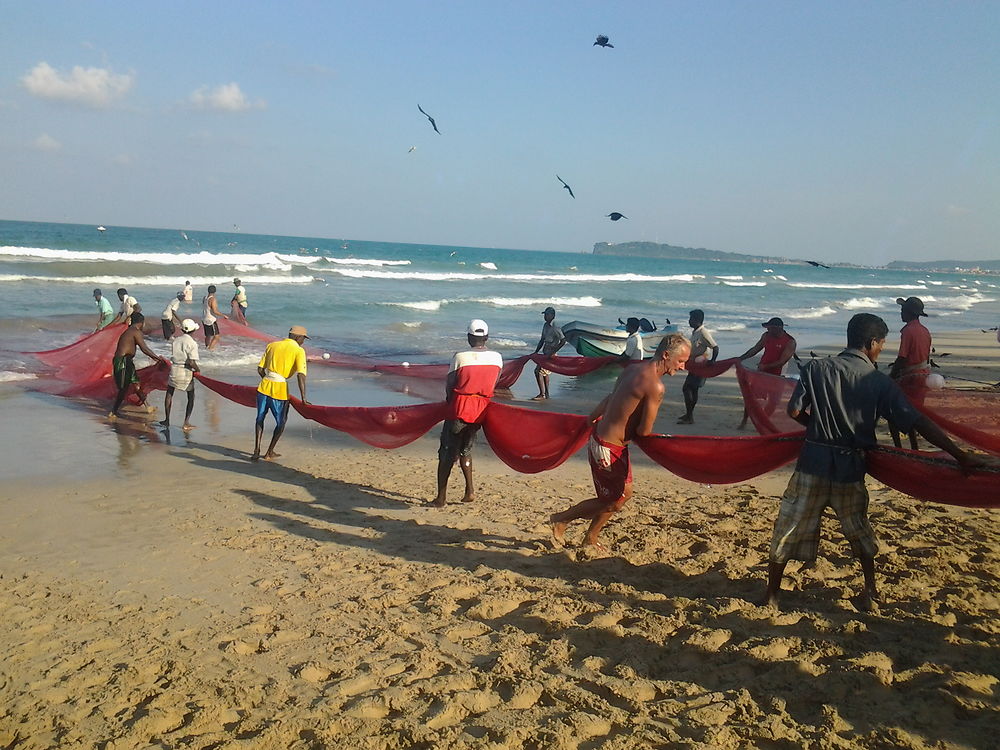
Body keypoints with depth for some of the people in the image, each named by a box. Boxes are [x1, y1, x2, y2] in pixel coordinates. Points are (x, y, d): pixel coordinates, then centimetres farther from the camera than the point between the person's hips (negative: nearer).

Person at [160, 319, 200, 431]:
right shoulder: (192, 343, -13)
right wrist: (198, 371, -2)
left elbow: (174, 356, 4)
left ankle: (167, 420, 23)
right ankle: (186, 423, 9)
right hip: (186, 372, -4)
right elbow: (191, 362, -19)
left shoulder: (175, 341, 2)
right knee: (191, 397, 13)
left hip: (174, 368, 4)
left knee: (169, 394, 20)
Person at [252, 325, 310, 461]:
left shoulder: (272, 345, 11)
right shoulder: (299, 351, -3)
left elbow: (260, 369, 10)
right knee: (281, 423, 17)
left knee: (260, 419, 22)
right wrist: (303, 398, -17)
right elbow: (301, 375, -15)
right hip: (280, 390, -4)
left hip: (264, 387, 4)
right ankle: (269, 453, 23)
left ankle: (256, 451, 20)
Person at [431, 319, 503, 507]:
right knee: (465, 450, 21)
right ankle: (469, 490, 14)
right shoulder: (497, 358, 1)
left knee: (447, 453, 4)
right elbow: (492, 384, 9)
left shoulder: (460, 357, -11)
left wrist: (449, 401, 15)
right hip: (481, 410, 4)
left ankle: (441, 498, 5)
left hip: (459, 408, -4)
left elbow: (449, 384, -3)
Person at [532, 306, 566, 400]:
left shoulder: (555, 328, -18)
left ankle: (542, 395, -8)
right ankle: (546, 394, 27)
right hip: (545, 353, 9)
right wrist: (536, 352, 14)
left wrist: (553, 352, -22)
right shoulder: (545, 325, 10)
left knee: (538, 371, -13)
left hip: (551, 354, -9)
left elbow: (563, 341, -21)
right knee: (545, 373, 16)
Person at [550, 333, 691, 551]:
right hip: (609, 449, -10)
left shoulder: (633, 369, 5)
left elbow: (610, 399, 15)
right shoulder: (656, 387, -23)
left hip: (600, 434, 10)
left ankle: (591, 538, 38)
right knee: (612, 502, 8)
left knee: (625, 492, 23)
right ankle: (561, 520, 23)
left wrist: (589, 421, 24)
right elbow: (644, 431, -19)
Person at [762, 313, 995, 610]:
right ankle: (870, 590, 33)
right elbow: (917, 422, -9)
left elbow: (795, 411, -6)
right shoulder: (880, 382, -5)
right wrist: (960, 455, -7)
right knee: (858, 528, 23)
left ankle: (771, 594, 17)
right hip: (850, 465, 1)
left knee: (788, 529, 9)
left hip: (814, 460, -1)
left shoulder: (815, 368, -6)